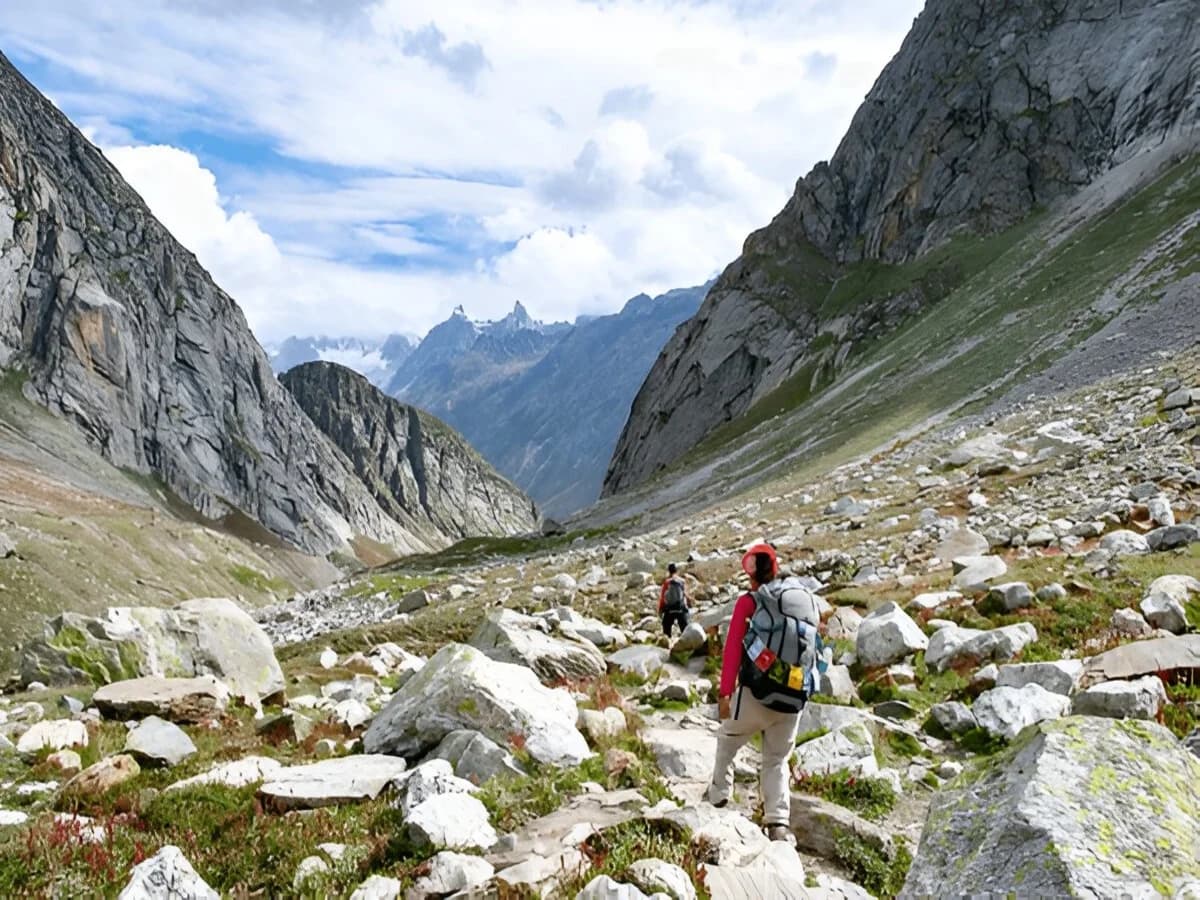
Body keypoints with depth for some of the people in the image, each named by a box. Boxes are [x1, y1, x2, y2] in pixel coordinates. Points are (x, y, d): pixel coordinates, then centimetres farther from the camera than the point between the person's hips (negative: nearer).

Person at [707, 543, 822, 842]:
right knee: (777, 761, 18)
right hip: (794, 701, 4)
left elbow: (733, 648, -9)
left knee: (727, 742, 23)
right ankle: (778, 823, 8)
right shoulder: (808, 601, 8)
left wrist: (725, 693, -8)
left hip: (756, 694, -3)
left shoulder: (749, 602, -4)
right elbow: (814, 647, 12)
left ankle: (719, 795, 25)